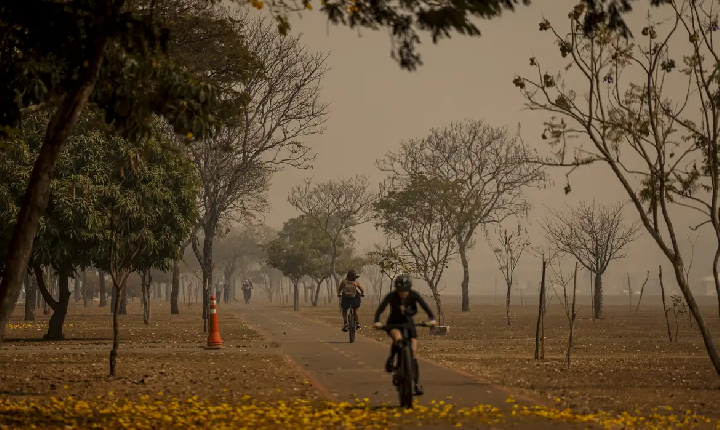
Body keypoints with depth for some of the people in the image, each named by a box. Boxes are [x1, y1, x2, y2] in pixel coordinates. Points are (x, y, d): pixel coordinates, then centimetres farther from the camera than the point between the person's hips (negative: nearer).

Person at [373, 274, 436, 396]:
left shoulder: (413, 295, -17)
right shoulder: (391, 296, -22)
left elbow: (425, 306, -26)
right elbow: (381, 308, -30)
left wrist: (432, 318, -42)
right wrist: (377, 321, -47)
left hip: (408, 323, 2)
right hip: (393, 323, -2)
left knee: (413, 353, -6)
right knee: (398, 339, -37)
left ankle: (417, 383, 4)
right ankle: (391, 359, -9)